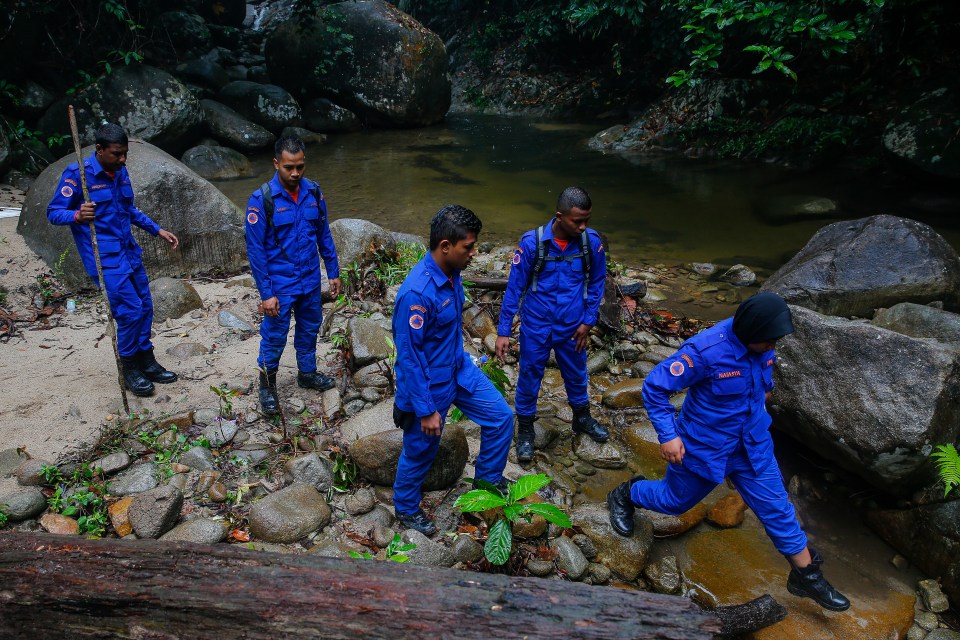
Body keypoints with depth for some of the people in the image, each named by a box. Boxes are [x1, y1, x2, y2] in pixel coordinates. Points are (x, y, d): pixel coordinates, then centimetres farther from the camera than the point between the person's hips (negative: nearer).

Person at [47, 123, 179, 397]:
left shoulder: (120, 172, 8)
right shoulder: (78, 173, -12)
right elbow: (53, 212, -11)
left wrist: (158, 230, 15)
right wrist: (77, 215, -31)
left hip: (129, 251, 7)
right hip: (104, 257, -7)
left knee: (145, 306, 9)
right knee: (131, 310, -10)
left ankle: (146, 362, 25)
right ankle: (129, 370, 8)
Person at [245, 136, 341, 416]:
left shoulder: (314, 192, -4)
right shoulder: (261, 199, -17)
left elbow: (324, 234, 7)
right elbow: (255, 250, -14)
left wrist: (333, 273, 8)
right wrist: (266, 293, -15)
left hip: (311, 280, 4)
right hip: (280, 284, -4)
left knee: (309, 329, 20)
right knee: (274, 337, 8)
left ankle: (307, 373, 41)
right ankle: (267, 384, 29)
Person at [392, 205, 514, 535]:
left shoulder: (452, 273, -6)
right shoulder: (417, 292, -33)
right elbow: (409, 356, -27)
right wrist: (426, 410, -21)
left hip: (460, 368, 8)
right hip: (429, 384, -8)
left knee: (501, 417, 12)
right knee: (420, 451, 13)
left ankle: (487, 479, 35)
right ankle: (405, 508, 39)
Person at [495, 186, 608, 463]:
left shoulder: (592, 241, -12)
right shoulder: (532, 242, -20)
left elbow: (597, 283, 3)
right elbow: (514, 288, -12)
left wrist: (588, 321, 1)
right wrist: (503, 331, -11)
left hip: (572, 326, 3)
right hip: (536, 326, -2)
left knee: (576, 375, 22)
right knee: (529, 379, 12)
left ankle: (582, 418, 49)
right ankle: (525, 430, 34)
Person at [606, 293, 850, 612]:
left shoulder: (760, 344, -11)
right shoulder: (705, 351, -33)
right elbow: (654, 386, -27)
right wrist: (668, 435, -28)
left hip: (752, 445, 6)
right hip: (704, 447, -5)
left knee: (776, 507, 11)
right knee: (676, 500, 15)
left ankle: (805, 574, 29)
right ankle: (625, 495, 43)